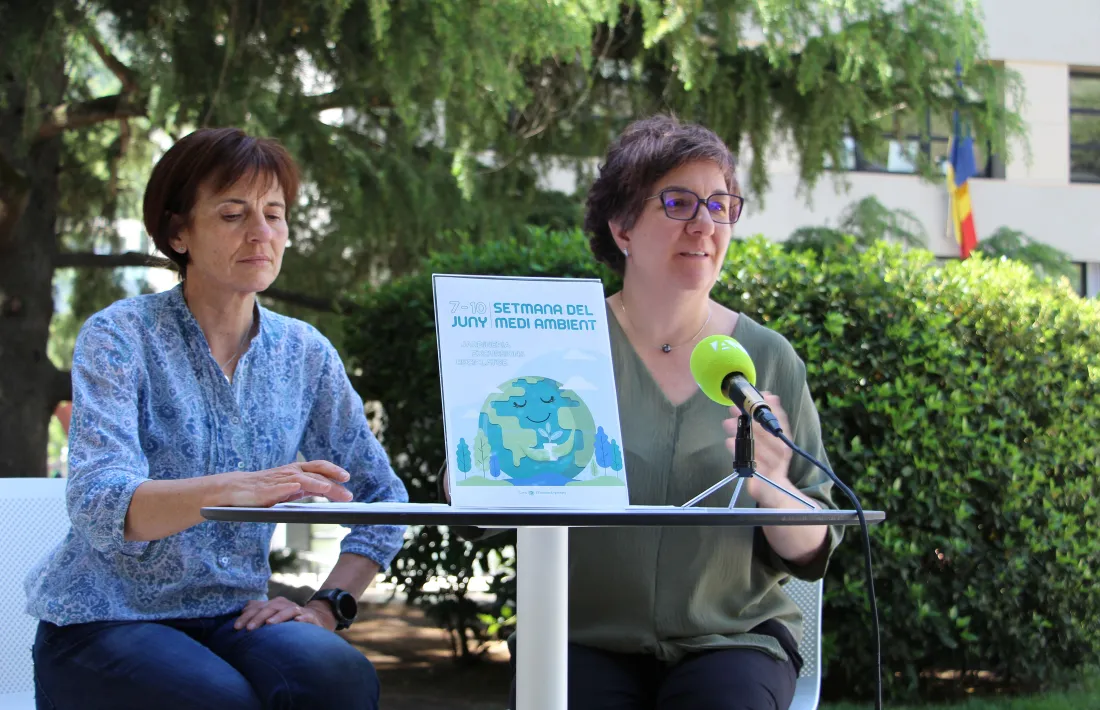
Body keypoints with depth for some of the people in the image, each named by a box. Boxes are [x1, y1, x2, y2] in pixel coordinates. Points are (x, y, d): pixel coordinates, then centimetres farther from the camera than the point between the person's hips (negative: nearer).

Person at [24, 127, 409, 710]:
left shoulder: (303, 353, 7)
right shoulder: (119, 337, -7)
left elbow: (383, 503, 16)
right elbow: (98, 507, -22)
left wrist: (327, 607, -1)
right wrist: (233, 490, -40)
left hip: (231, 619, 4)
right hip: (104, 622, -3)